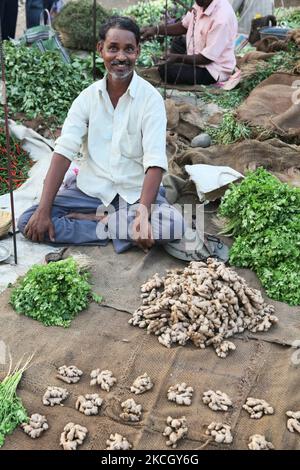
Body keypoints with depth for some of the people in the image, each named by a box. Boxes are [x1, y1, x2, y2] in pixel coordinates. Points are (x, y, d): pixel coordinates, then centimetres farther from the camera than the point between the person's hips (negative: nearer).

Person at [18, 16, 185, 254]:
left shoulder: (150, 98, -10)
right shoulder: (88, 96, 0)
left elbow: (155, 161, -19)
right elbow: (64, 151, -8)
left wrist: (143, 212, -35)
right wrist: (44, 211, -19)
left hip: (136, 192, -2)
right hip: (91, 189, 2)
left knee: (174, 225, -31)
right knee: (28, 222, -16)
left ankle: (89, 219, -14)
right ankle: (117, 228, -14)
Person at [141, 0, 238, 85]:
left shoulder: (222, 18, -30)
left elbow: (207, 58, -26)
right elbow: (183, 26, 9)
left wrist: (177, 58, -22)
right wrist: (156, 30, -3)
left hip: (214, 70, -10)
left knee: (166, 70, -20)